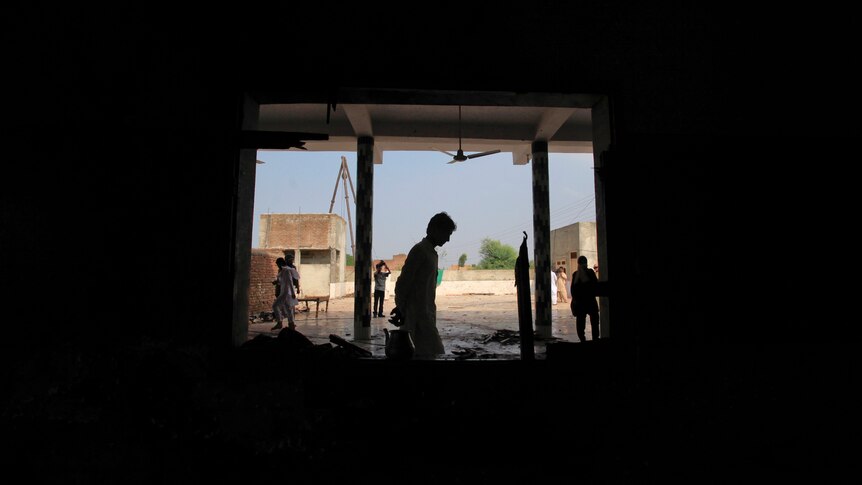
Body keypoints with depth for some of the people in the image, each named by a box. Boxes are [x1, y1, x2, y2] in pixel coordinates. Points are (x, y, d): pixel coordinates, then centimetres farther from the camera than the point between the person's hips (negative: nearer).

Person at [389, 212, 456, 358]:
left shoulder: (431, 252, 17)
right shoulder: (420, 250, -12)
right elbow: (403, 283, -14)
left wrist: (402, 308, 18)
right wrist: (401, 310, -10)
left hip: (426, 314, 9)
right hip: (418, 315, -9)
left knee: (423, 354, 10)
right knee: (434, 352, -11)